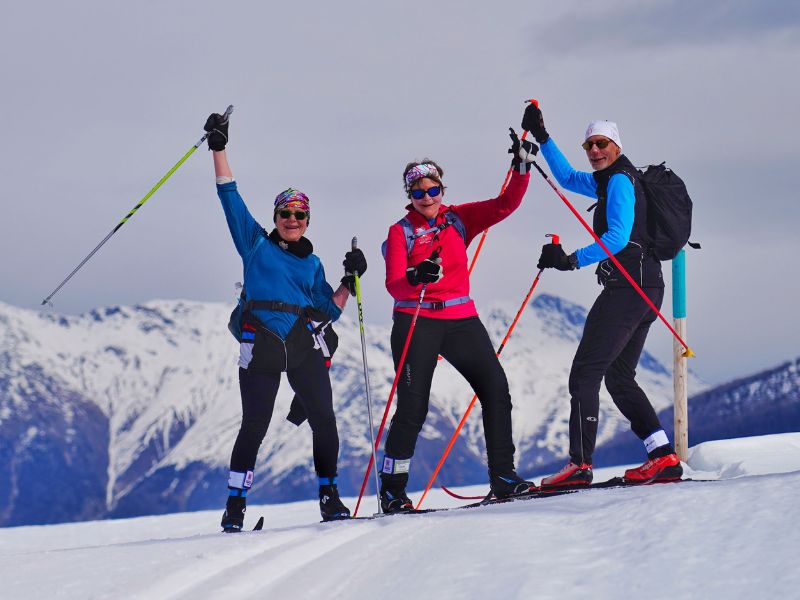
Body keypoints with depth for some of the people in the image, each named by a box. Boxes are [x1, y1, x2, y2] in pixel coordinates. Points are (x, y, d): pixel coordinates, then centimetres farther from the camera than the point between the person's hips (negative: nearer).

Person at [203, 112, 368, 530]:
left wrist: (350, 281, 2)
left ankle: (329, 496, 7)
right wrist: (219, 150, 3)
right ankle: (235, 504, 4)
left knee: (323, 420, -5)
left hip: (303, 345, 3)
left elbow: (328, 310, 15)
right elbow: (230, 198, 8)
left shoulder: (312, 263, 19)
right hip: (261, 344, -3)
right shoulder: (256, 244, 12)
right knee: (254, 426, -5)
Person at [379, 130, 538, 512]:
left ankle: (502, 476, 0)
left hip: (461, 320, 4)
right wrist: (416, 278, -36)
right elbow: (394, 285, -14)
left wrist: (522, 167, -14)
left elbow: (505, 205, 0)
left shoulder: (459, 219, 8)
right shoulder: (401, 232, -2)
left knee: (496, 389, -7)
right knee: (413, 407, -6)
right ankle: (392, 489, 5)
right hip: (416, 324, -4)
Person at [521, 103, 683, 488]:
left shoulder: (619, 181, -8)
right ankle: (664, 458, 6)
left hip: (628, 286, -11)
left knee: (585, 372, -12)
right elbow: (568, 178, 37)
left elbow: (618, 236, -20)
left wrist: (573, 260, -23)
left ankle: (580, 464, -18)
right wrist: (541, 137, 33)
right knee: (619, 377, 14)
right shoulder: (608, 182, 22)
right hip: (645, 291, 11)